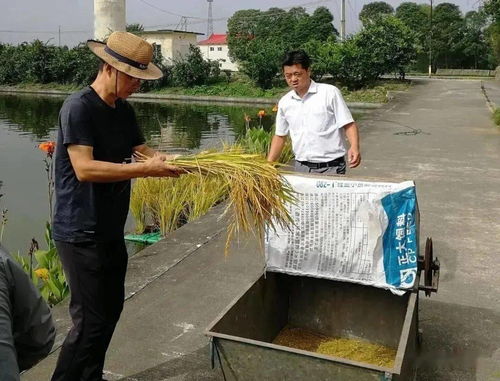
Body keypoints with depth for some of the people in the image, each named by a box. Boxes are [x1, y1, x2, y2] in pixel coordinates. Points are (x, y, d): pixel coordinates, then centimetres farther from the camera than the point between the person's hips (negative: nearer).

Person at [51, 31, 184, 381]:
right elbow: (84, 168, -26)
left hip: (111, 230, 9)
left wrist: (174, 162, -8)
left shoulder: (124, 110, 8)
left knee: (111, 308, 18)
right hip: (81, 233, -9)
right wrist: (147, 170, -28)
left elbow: (143, 149, 11)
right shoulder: (78, 107, -17)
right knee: (90, 319, -2)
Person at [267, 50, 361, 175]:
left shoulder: (330, 92, -5)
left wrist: (354, 147, -23)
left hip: (331, 168, -3)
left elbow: (348, 124, -5)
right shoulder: (284, 102, 8)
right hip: (301, 168, 4)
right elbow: (280, 136, 16)